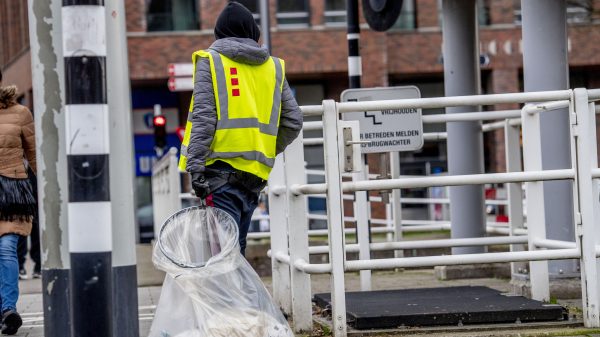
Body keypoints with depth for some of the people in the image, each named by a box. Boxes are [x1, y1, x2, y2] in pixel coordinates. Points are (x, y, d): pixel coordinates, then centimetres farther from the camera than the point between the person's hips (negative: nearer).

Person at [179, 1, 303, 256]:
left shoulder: (210, 61, 3)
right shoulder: (274, 67, 15)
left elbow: (203, 117, -7)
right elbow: (293, 122, 12)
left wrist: (195, 167, -11)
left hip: (222, 167, -5)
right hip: (255, 171, 5)